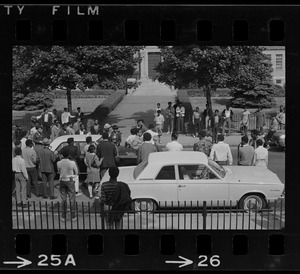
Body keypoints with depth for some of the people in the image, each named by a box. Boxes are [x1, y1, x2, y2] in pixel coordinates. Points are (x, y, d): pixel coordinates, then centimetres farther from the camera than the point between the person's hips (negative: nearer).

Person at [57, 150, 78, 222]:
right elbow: (76, 172, -1)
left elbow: (59, 171, 8)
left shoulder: (59, 163, -8)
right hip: (70, 181, -2)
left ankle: (63, 217, 14)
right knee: (72, 199, 8)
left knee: (63, 199, 11)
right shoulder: (72, 163, -14)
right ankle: (73, 216, 11)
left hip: (62, 180, 2)